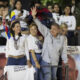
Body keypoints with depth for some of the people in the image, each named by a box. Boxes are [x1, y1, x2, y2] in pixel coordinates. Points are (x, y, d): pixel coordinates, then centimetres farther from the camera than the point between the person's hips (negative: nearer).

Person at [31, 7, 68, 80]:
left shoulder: (61, 38, 1)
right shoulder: (47, 33, -4)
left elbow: (63, 51, 8)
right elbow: (40, 25, -14)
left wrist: (65, 61, 8)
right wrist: (34, 16, -26)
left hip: (55, 62, 4)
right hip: (46, 61, -4)